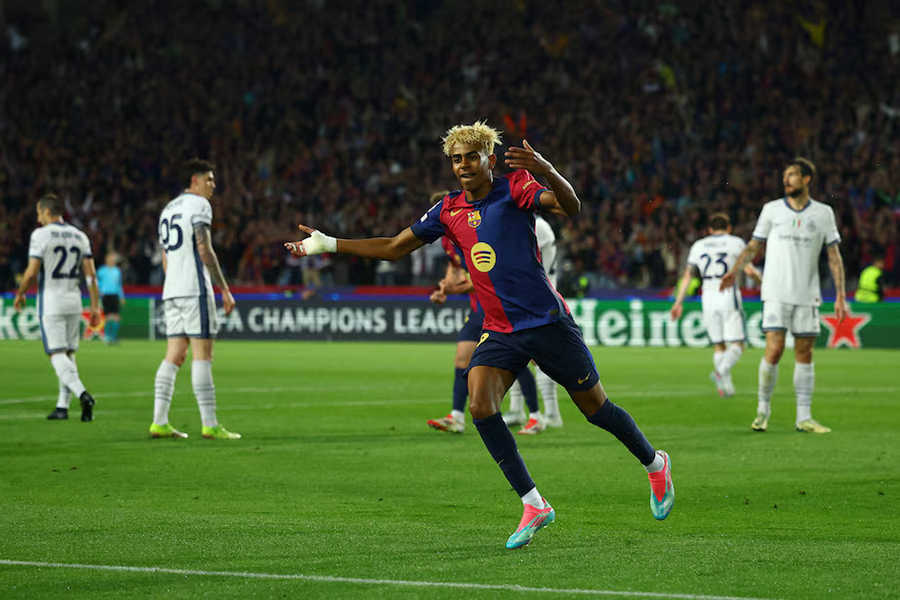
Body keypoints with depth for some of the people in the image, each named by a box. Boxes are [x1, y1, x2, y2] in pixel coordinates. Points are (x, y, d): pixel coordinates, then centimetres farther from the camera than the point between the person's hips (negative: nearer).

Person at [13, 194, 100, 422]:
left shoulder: (41, 235, -8)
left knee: (57, 355, -8)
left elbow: (32, 272, -12)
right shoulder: (79, 236, 9)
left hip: (50, 301, -6)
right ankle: (62, 406, 14)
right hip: (73, 301, 6)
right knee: (68, 354, 13)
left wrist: (20, 294, 5)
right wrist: (95, 306, 8)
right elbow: (90, 274, 5)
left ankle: (82, 394, -29)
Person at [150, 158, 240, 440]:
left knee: (174, 355, 7)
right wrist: (225, 290, -14)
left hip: (171, 290, 8)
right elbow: (204, 250, -14)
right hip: (195, 289, -8)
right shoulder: (198, 205, -5)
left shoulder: (168, 209, 22)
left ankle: (159, 422, 1)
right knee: (202, 354, -7)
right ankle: (210, 425, -9)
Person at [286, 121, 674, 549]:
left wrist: (546, 172, -43)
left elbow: (570, 206, -23)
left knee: (595, 407, 4)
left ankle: (655, 464, 33)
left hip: (547, 320, -4)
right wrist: (329, 245, 13)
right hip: (499, 331, 4)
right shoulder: (449, 211, 8)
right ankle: (533, 505, -13)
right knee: (480, 404, -20)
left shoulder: (514, 188, -7)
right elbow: (395, 248, 17)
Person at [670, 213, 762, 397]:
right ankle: (720, 371, -28)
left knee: (718, 346, 12)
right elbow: (750, 271, -4)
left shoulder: (698, 246, 13)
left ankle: (726, 385, 6)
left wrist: (679, 302, 8)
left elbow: (688, 275, 8)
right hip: (729, 296, -4)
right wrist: (761, 279, 16)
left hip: (708, 299, 4)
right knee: (737, 346, -3)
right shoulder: (735, 242, 4)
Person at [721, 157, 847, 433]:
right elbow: (754, 245, 11)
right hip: (776, 293, -1)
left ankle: (804, 416, 8)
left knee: (804, 353, 3)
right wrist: (734, 271, -3)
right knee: (774, 350, -11)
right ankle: (763, 408, 5)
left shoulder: (824, 213, 5)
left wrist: (840, 295, 2)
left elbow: (834, 256, 7)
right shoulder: (771, 209, 4)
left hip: (807, 295, 1)